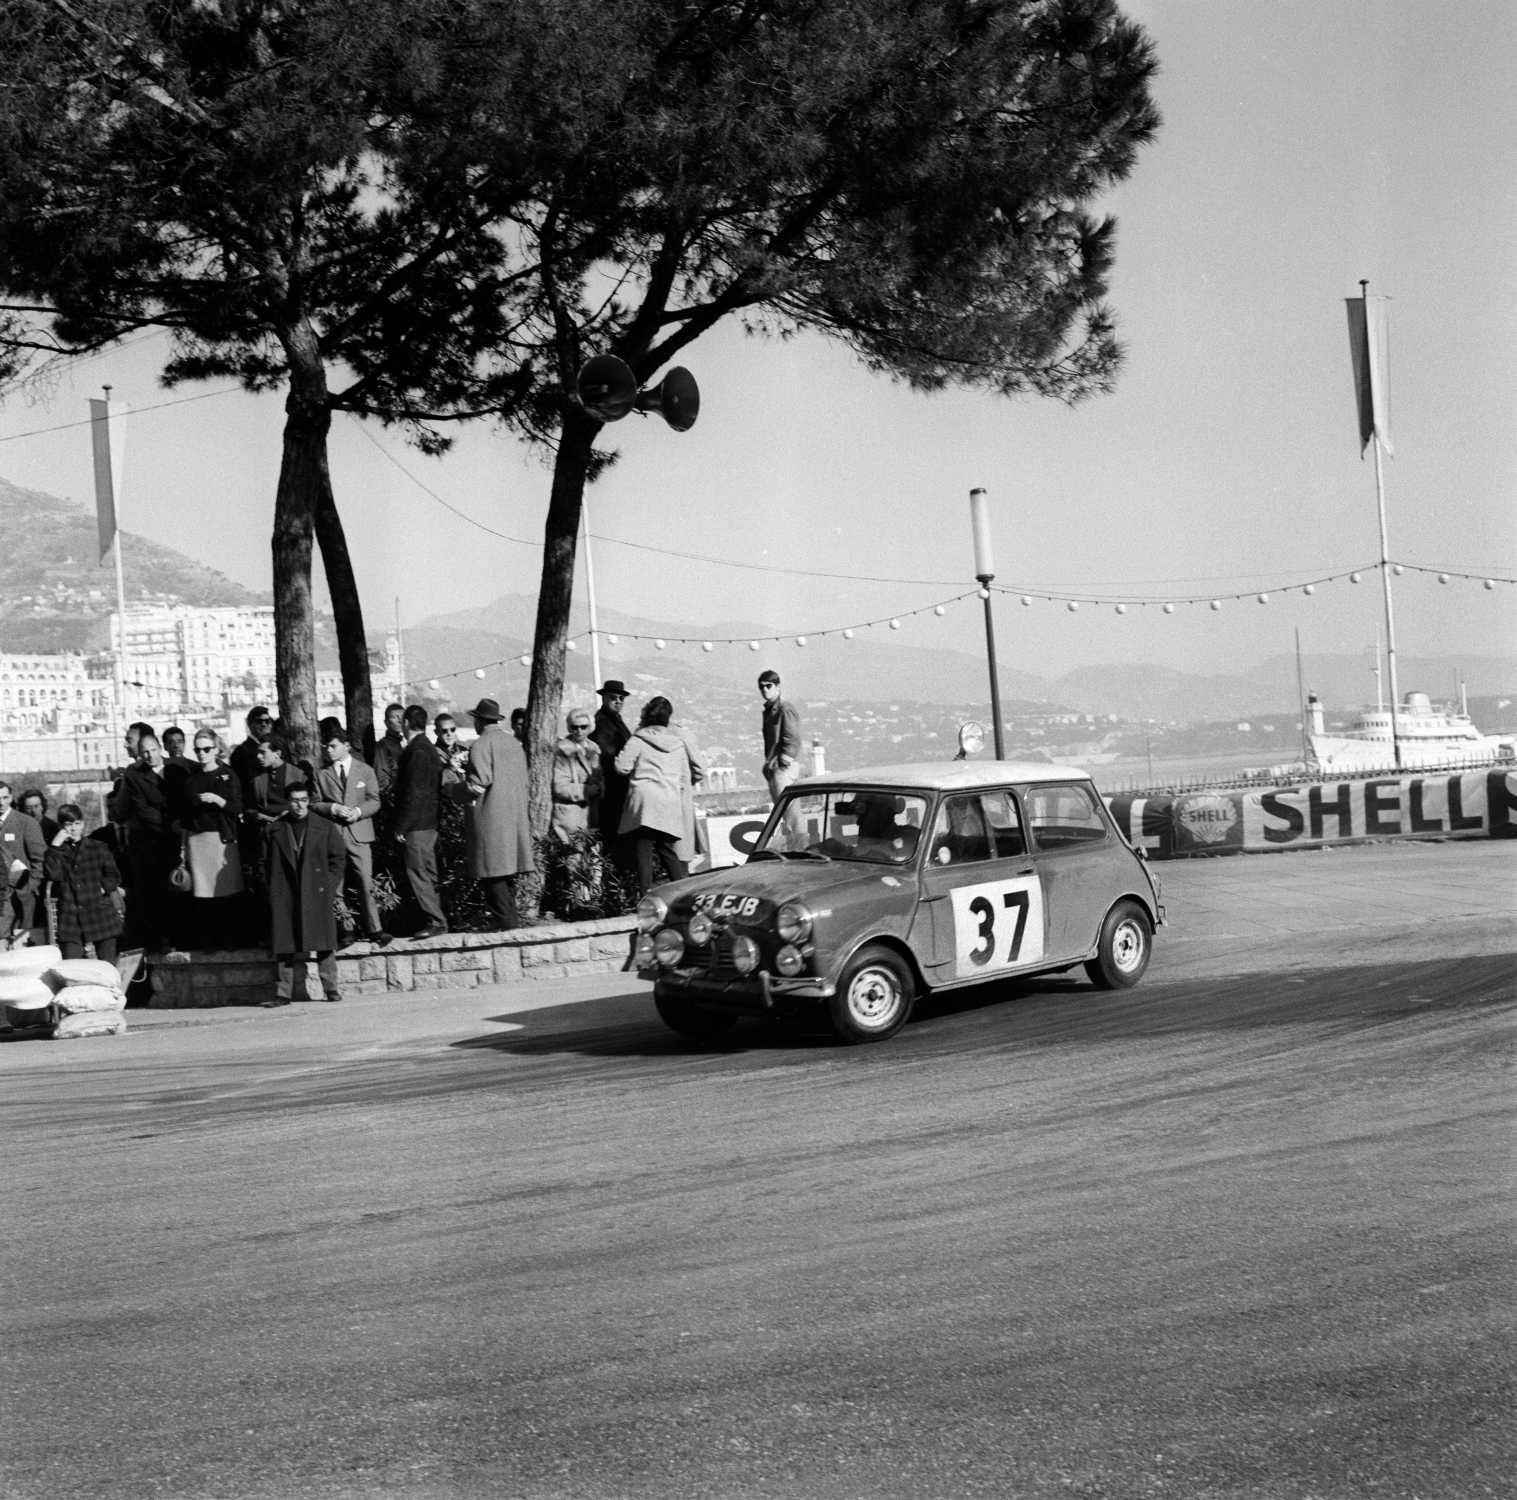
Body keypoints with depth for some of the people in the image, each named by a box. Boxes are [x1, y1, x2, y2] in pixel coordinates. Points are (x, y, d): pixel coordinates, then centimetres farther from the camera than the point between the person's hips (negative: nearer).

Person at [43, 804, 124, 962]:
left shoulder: (98, 848, 9)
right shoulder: (56, 852, 11)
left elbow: (114, 876, 9)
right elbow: (52, 874, -8)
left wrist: (102, 888, -8)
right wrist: (55, 846, -8)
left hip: (101, 913, 0)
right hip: (70, 918, 0)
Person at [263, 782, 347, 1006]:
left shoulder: (325, 828, 6)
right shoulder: (276, 830, 8)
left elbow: (338, 857, 8)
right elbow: (270, 864, 10)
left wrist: (331, 885, -1)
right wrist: (273, 892, 1)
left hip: (317, 894, -1)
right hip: (285, 896, 1)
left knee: (323, 944, 0)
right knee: (284, 945, -1)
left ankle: (331, 989, 7)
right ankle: (283, 993, 1)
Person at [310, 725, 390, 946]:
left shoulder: (365, 771, 9)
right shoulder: (321, 774, 10)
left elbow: (374, 801, 5)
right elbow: (314, 803, 6)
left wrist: (358, 811, -13)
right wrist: (333, 808, -12)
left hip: (359, 834, -1)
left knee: (366, 882, -6)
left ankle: (374, 929, -5)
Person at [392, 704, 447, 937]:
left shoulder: (417, 751, -16)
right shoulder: (428, 749, 15)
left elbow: (414, 793, -19)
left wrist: (401, 826, -15)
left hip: (418, 824, -10)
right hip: (429, 822, 10)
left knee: (417, 873, -8)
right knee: (427, 874, 12)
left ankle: (436, 921, -8)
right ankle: (434, 920, 15)